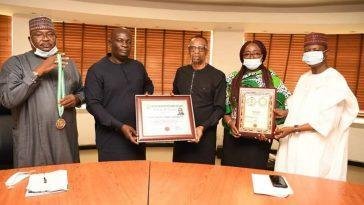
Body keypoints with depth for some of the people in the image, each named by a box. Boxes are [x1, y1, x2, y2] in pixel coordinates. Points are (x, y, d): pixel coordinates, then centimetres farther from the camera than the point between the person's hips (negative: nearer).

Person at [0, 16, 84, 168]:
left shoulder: (68, 63, 11)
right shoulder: (15, 63, -2)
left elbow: (81, 91, 18)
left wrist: (76, 99, -5)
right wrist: (38, 72, -20)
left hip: (66, 138, 4)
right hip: (32, 143, -3)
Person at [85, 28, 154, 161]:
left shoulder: (138, 66, 9)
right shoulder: (97, 70, -6)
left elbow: (148, 85, 27)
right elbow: (93, 104, -12)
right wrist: (120, 126, -20)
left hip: (137, 133, 5)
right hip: (111, 137, -4)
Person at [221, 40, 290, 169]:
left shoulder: (272, 79, 0)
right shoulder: (233, 78, 4)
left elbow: (289, 104, -1)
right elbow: (224, 106, 4)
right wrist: (230, 122, -13)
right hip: (234, 136, 2)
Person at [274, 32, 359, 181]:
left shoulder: (335, 81, -11)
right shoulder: (304, 78, 12)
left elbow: (326, 121, -18)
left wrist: (293, 129, -20)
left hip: (316, 147, -6)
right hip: (293, 142, 7)